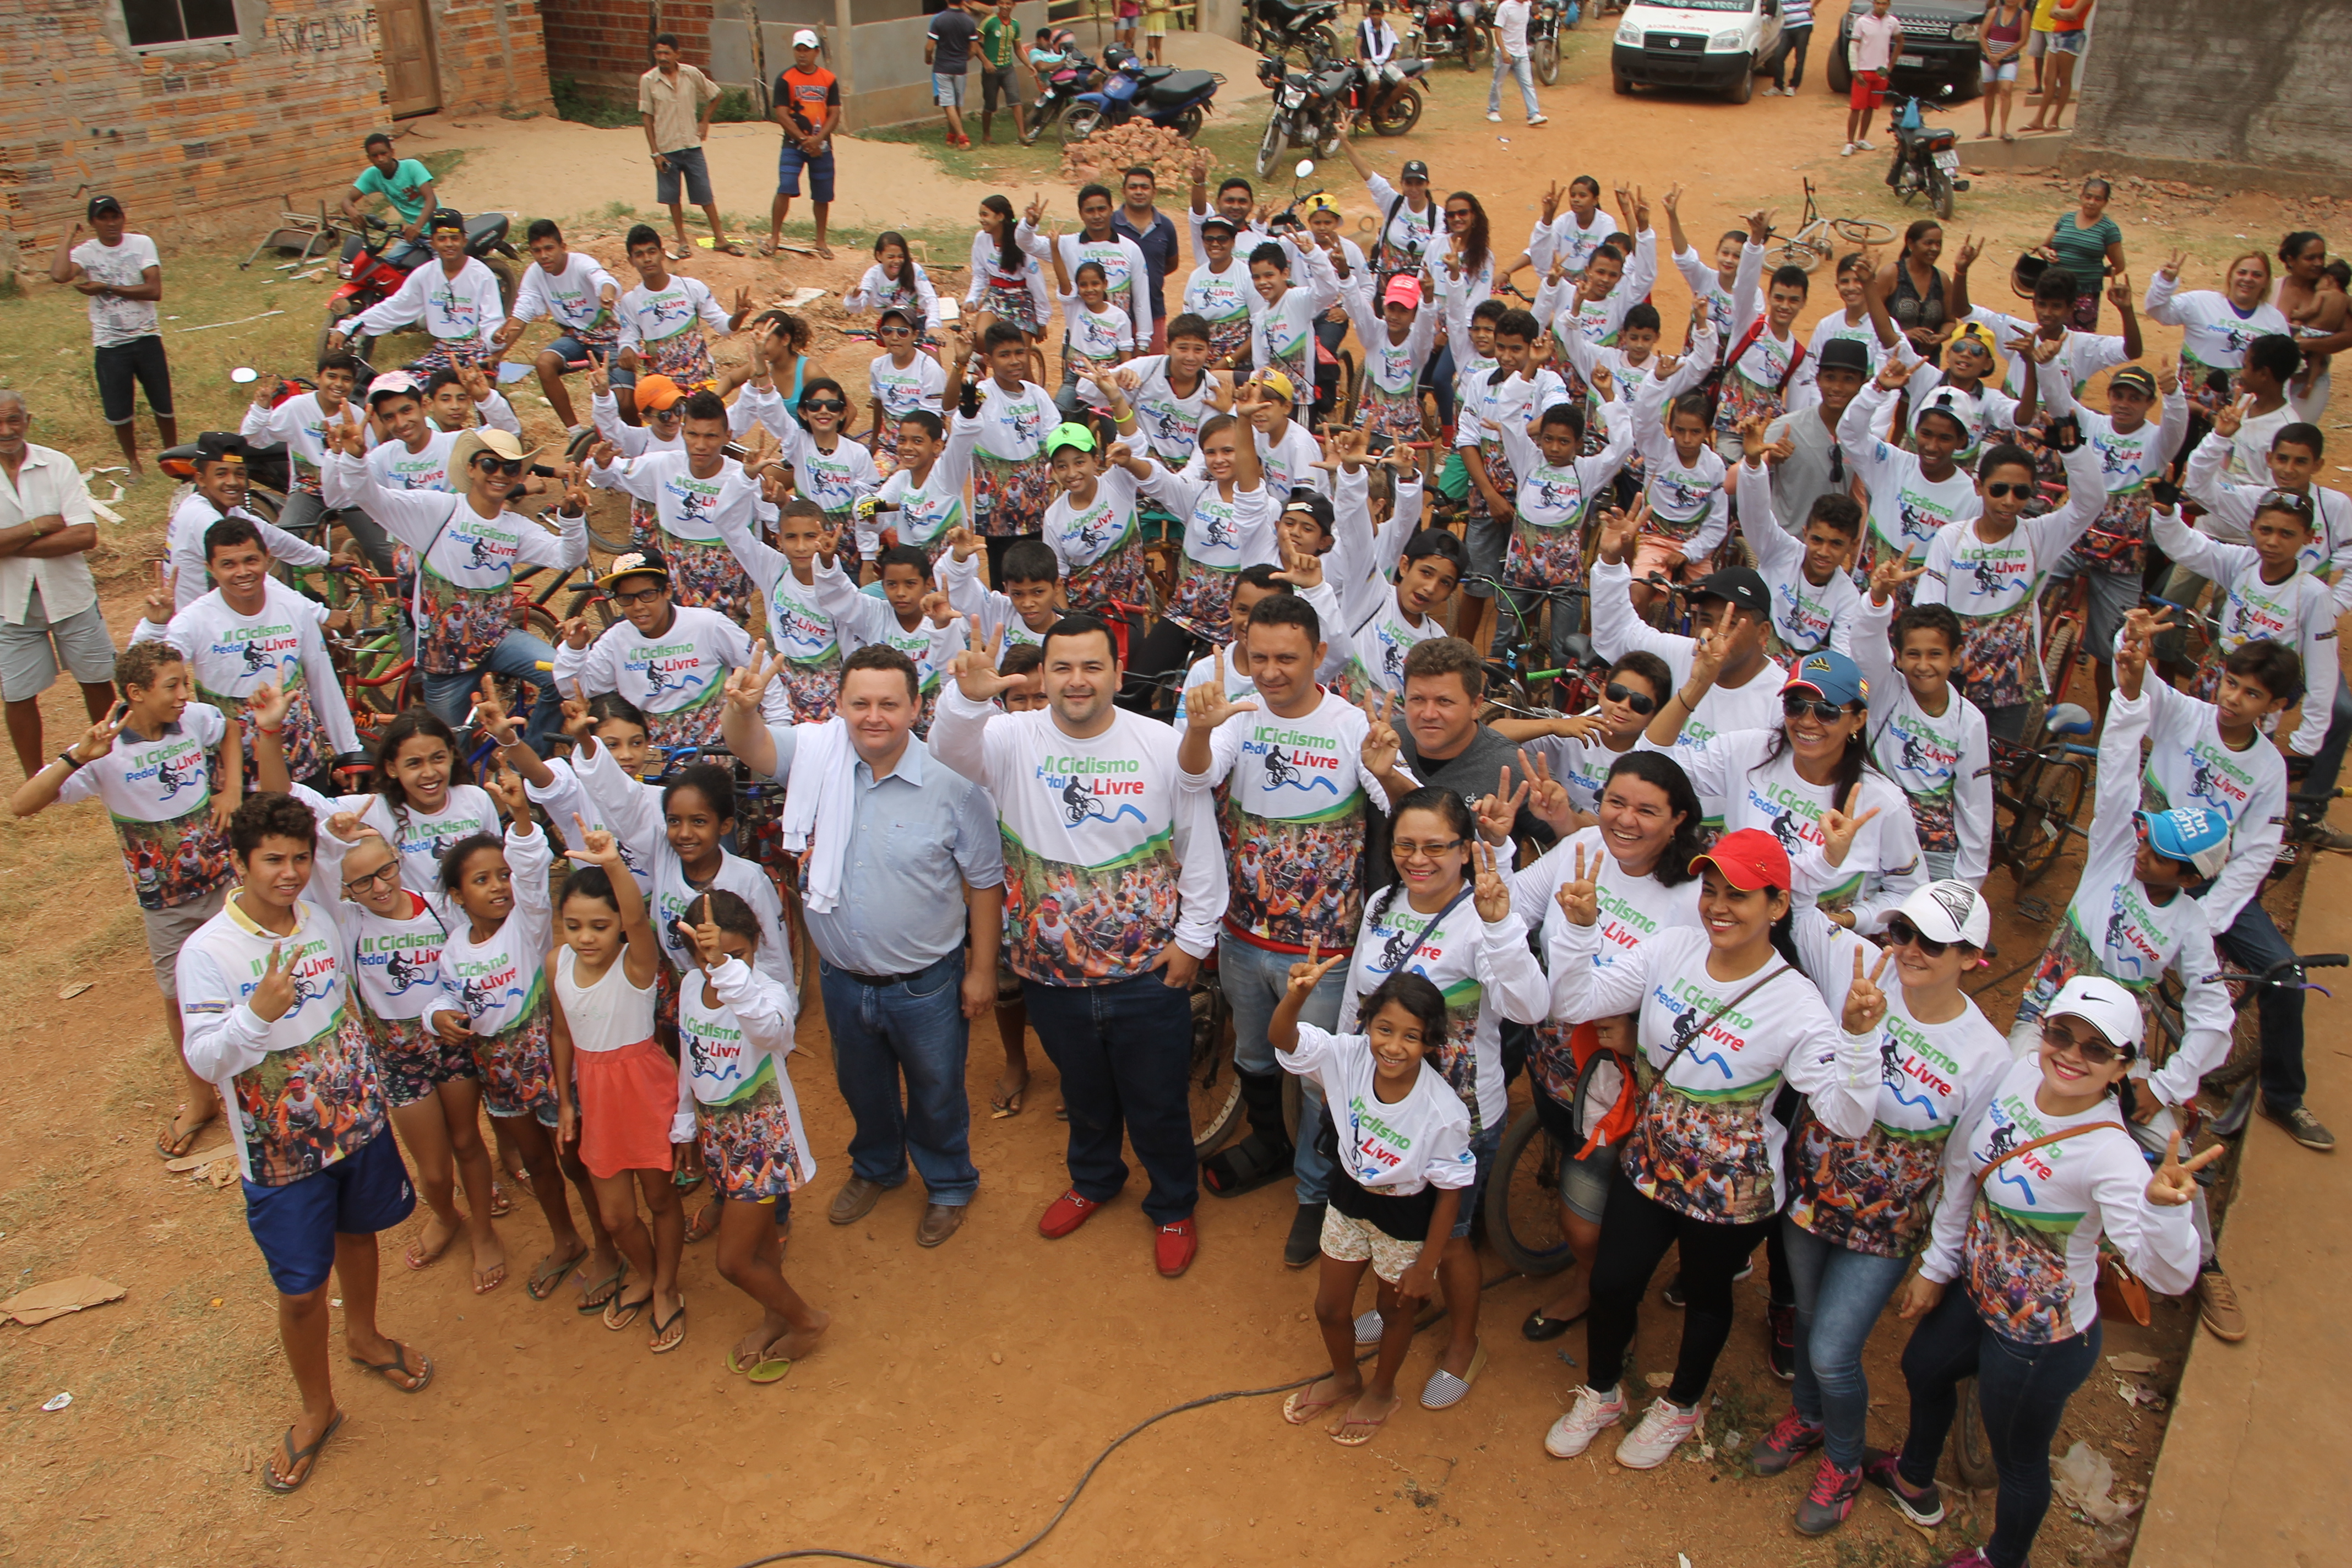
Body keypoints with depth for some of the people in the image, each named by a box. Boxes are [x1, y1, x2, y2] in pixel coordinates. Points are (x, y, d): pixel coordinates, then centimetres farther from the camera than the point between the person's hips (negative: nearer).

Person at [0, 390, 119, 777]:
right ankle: (35, 780, 26)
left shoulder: (57, 465, -8)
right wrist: (39, 526, -20)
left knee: (97, 681, 13)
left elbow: (86, 536, -18)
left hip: (70, 596, 0)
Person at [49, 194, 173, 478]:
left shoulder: (142, 244, -3)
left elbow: (155, 291, -12)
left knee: (163, 407, 9)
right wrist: (69, 236, -11)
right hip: (109, 346, 0)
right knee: (119, 413, 5)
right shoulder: (84, 252, -2)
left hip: (146, 339, 0)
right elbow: (59, 275, -23)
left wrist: (107, 288, -15)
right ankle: (134, 465, 24)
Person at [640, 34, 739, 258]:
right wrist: (655, 152, -7)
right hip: (666, 149, -1)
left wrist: (705, 121, 7)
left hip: (692, 146, 1)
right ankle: (682, 243, 17)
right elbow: (647, 117, -3)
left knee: (705, 195, 4)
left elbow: (715, 94, 14)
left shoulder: (692, 74, -2)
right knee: (673, 198, 7)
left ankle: (720, 239, 15)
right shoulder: (648, 81, -6)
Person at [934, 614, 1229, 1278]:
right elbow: (952, 751, -29)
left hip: (1149, 972, -1)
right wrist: (966, 699, -51)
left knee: (1158, 1103, 14)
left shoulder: (1163, 745, -10)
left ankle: (1173, 1208, 40)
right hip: (1052, 973, 2)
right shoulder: (1014, 739, -9)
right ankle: (1094, 1179, 54)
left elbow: (1201, 846, -3)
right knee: (1083, 1092, 26)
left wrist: (1194, 937, -4)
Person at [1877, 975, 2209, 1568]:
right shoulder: (2019, 1075, -14)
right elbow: (1964, 1172, 1)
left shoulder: (2109, 1155, -34)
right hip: (1976, 1294, 8)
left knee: (2019, 1461, 18)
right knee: (1922, 1369, 32)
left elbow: (2167, 1273, -43)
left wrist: (2163, 1205, -63)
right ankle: (1914, 1481, 63)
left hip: (2040, 1344, -8)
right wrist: (1936, 1266, 10)